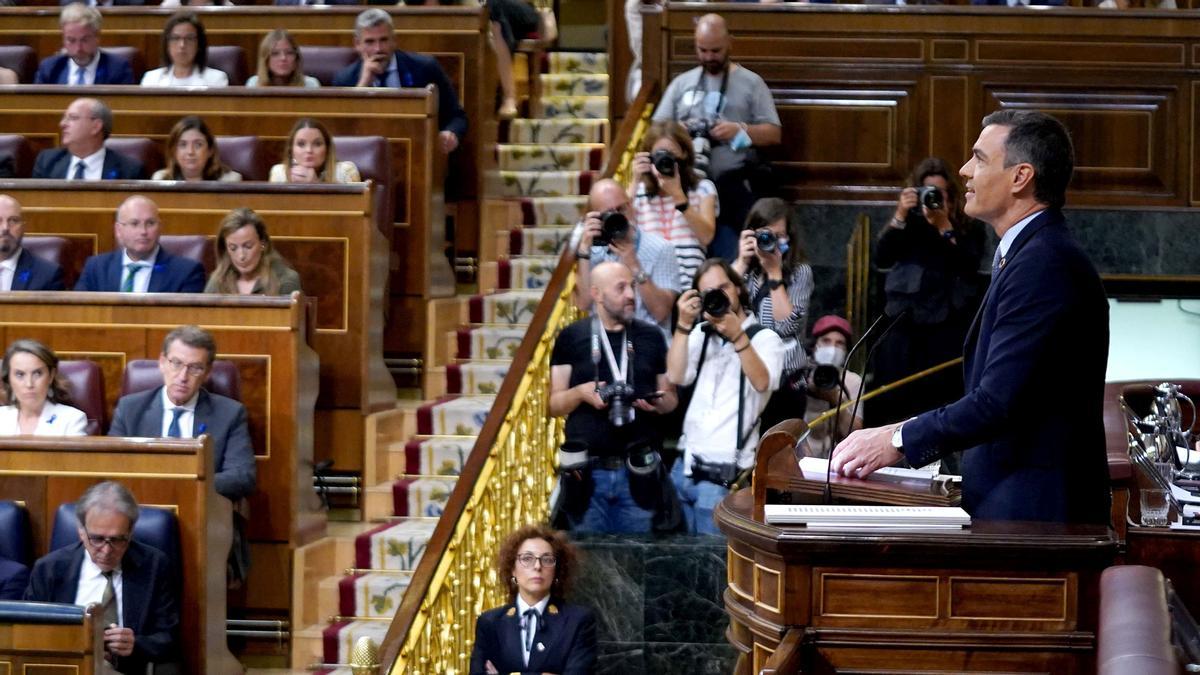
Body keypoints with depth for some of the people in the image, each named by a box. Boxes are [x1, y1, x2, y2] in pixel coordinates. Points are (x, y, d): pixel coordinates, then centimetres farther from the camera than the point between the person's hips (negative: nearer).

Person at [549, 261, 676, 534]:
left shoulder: (651, 336, 9)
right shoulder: (572, 337, 2)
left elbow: (670, 396, 15)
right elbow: (554, 404, 4)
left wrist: (659, 403, -8)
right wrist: (580, 393, -16)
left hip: (637, 472, 2)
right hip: (588, 471, -2)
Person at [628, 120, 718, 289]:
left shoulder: (702, 189, 12)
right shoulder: (639, 192, 13)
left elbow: (706, 236, -1)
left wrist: (677, 194, -9)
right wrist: (634, 182, -6)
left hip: (689, 284, 0)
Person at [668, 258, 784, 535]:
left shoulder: (764, 338, 0)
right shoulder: (700, 335, 14)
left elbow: (762, 383, -19)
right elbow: (676, 376, -1)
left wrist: (737, 336, -28)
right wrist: (684, 324, -8)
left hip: (724, 475, -5)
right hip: (685, 466, 5)